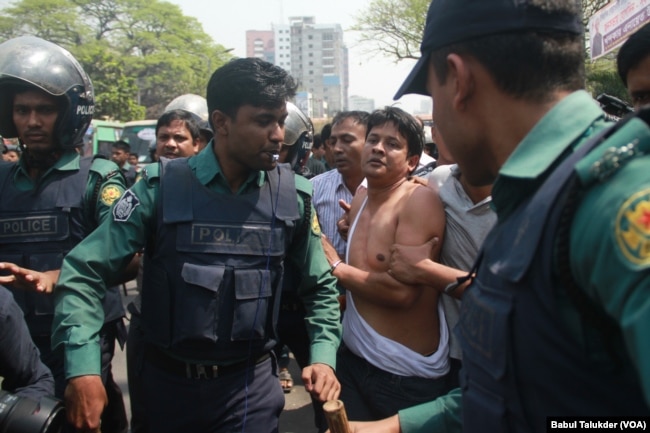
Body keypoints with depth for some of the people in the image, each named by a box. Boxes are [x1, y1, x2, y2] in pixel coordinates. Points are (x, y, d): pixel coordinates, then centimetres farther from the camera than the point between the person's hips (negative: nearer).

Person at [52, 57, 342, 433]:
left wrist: (323, 356, -9)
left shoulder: (293, 195, -5)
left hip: (251, 383, 0)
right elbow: (84, 271, -10)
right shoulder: (161, 187, -12)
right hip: (166, 380, 0)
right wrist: (83, 368, -21)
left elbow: (321, 286, 5)